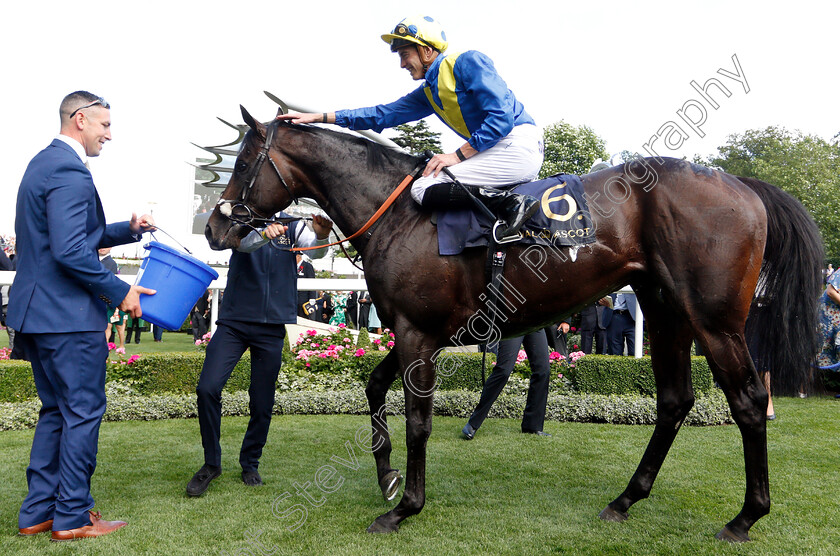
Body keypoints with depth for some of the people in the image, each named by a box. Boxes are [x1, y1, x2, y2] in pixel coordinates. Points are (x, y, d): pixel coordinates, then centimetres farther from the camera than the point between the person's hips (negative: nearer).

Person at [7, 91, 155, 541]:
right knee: (84, 411, 1)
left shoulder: (43, 163, 17)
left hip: (35, 311, 11)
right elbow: (70, 251, -26)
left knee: (56, 410, 18)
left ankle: (38, 512, 25)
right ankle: (72, 516, 12)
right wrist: (119, 291, -17)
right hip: (68, 317, -10)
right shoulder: (70, 172, -17)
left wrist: (129, 230, 12)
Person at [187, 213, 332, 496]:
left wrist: (322, 236, -37)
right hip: (234, 321, -1)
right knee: (207, 388, -14)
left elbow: (316, 251, -13)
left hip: (272, 327, 1)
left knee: (262, 404, 5)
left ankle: (250, 464, 29)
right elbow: (242, 241, -22)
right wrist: (265, 234, -44)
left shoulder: (291, 225, 5)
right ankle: (211, 463, 7)